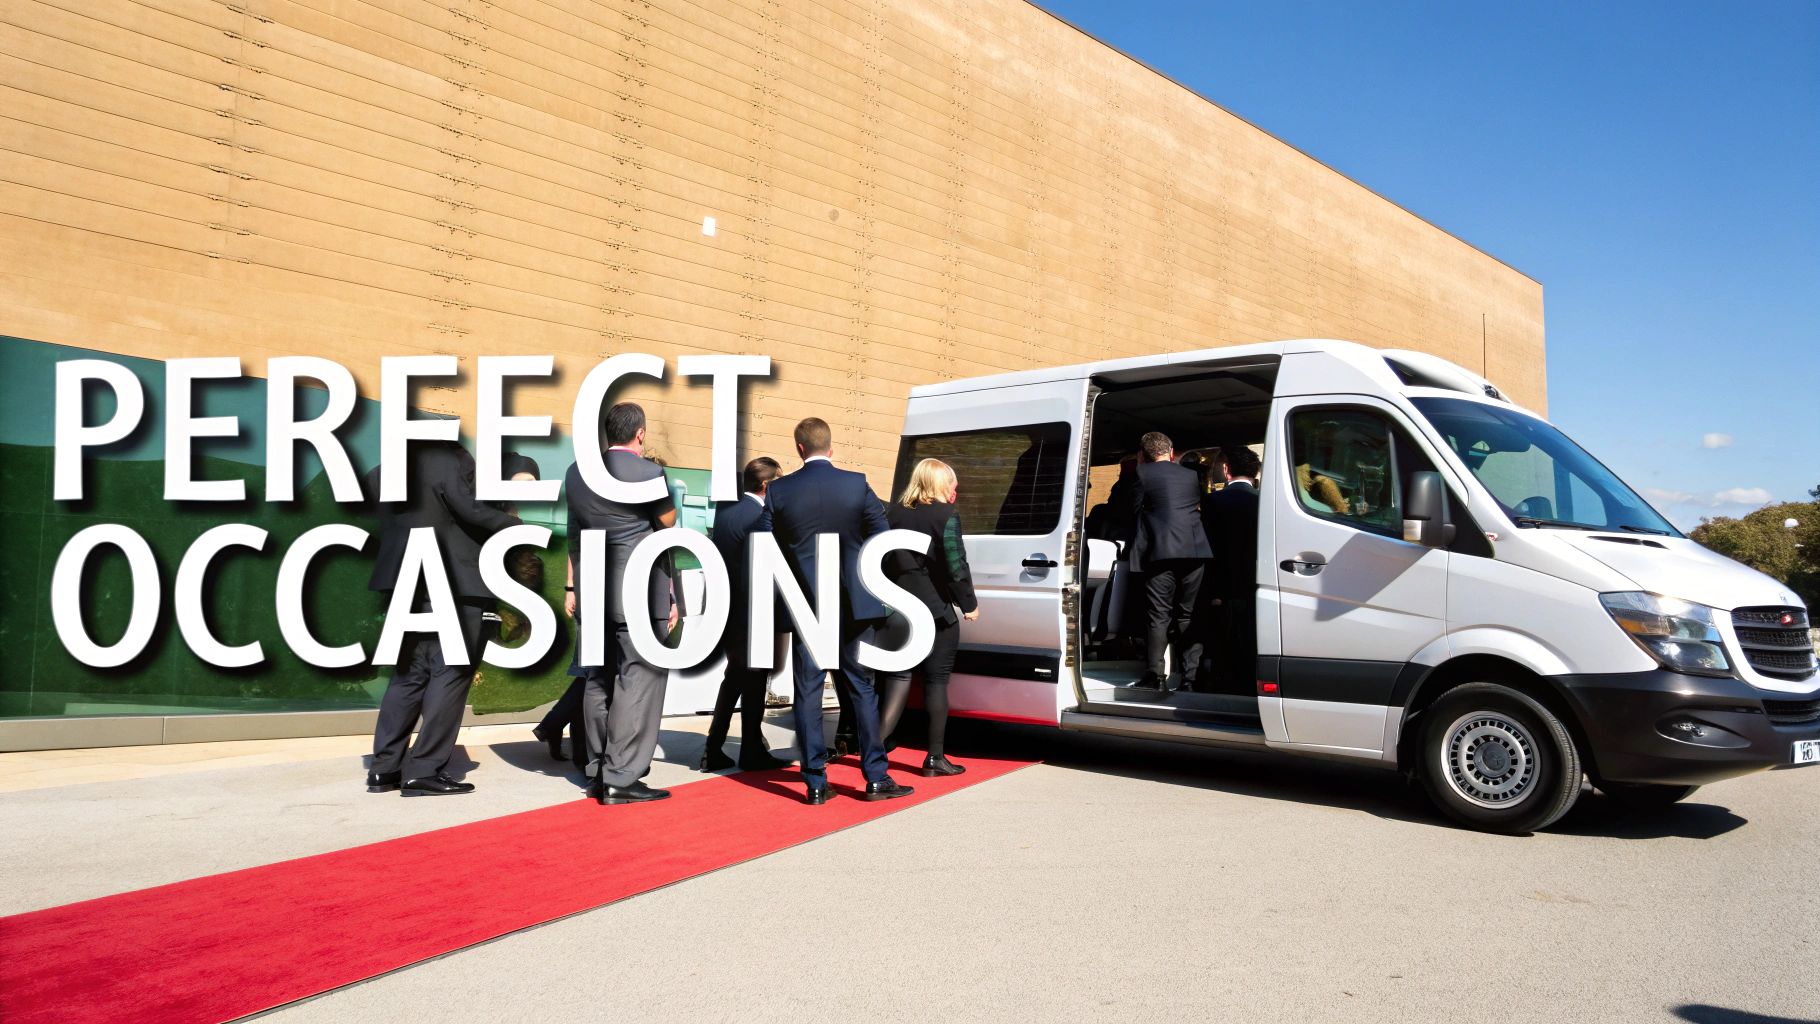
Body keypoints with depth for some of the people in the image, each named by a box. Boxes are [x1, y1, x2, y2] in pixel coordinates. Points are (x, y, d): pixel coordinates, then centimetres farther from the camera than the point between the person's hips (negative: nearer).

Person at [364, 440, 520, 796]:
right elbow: (468, 509, -16)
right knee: (451, 672, -1)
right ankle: (424, 770, -2)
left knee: (410, 672, 14)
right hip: (452, 581, -7)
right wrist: (514, 525, -3)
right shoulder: (452, 458, -9)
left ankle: (384, 768, 15)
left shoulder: (382, 472, 13)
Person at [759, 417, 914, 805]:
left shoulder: (779, 490, -4)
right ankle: (876, 777, 12)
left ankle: (816, 783, 8)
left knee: (808, 693, 6)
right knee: (861, 688, 9)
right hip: (852, 604, 0)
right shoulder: (856, 484, -5)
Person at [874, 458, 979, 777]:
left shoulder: (893, 514, 9)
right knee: (936, 681, 5)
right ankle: (935, 758, 11)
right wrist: (969, 604, -4)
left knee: (897, 679, 9)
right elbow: (956, 566, -13)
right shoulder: (946, 516, -9)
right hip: (935, 612, -5)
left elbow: (881, 560, 10)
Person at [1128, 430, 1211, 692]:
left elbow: (1135, 509, 4)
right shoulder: (1192, 475, 14)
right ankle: (1191, 676, 6)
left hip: (1161, 552, -4)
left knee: (1159, 616, 1)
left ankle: (1156, 675, -2)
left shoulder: (1143, 473, 1)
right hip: (1194, 552, 4)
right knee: (1188, 615, 9)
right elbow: (1199, 507, 20)